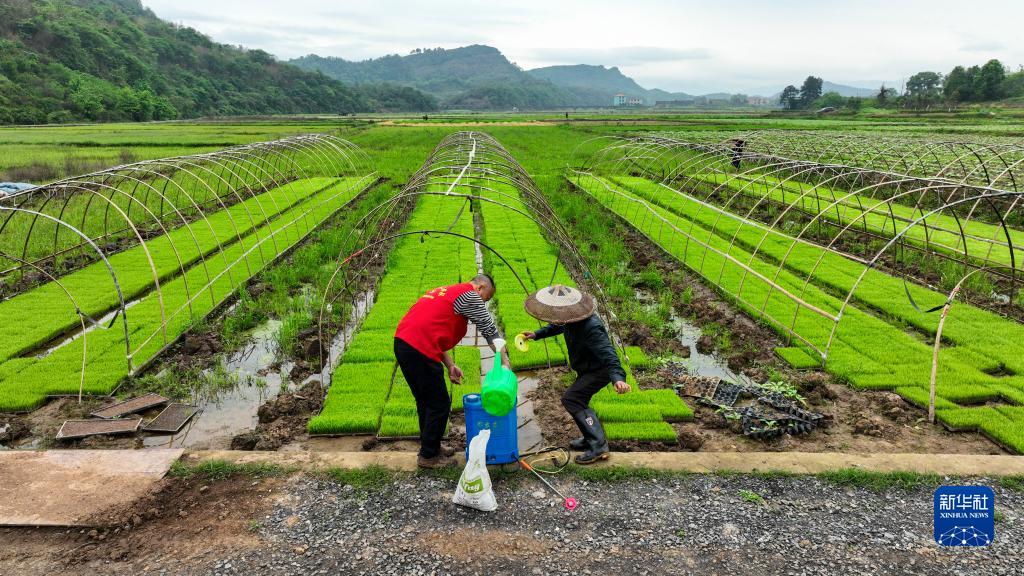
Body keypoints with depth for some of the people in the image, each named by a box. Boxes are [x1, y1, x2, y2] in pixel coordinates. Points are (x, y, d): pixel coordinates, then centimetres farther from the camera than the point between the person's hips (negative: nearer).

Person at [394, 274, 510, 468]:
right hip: (420, 350, -10)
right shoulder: (470, 295, 0)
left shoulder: (446, 292, 27)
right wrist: (505, 362, 5)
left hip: (402, 342, 10)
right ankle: (428, 456, 16)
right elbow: (490, 330, -1)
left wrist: (450, 366, 18)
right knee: (440, 404, 4)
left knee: (425, 401, 22)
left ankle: (431, 447, 35)